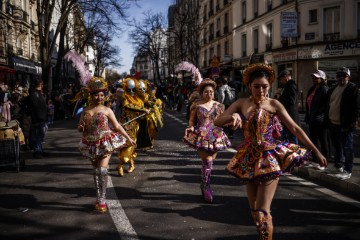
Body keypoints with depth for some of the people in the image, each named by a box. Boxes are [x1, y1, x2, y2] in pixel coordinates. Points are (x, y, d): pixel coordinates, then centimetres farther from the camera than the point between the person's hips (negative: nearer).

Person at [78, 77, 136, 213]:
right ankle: (98, 198, 21)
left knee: (102, 170, -11)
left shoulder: (107, 110, -4)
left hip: (106, 144, -3)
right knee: (96, 171, 11)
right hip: (92, 145, 3)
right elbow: (80, 128, 10)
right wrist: (81, 128, -14)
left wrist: (128, 138, 1)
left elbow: (117, 126, 1)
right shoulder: (85, 111, 2)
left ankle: (102, 200, -3)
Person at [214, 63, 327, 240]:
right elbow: (217, 121, -8)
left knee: (262, 212, -10)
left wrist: (316, 151, -6)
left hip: (270, 160, -4)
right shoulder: (241, 103, 1)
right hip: (250, 160, 4)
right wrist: (232, 117, -29)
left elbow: (295, 129, -4)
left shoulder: (273, 104, -6)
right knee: (254, 210, 14)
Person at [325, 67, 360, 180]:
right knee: (336, 146, 19)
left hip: (345, 125, -7)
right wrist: (327, 120, 13)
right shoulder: (332, 89, 16)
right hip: (333, 123, 7)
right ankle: (338, 166, 34)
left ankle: (347, 171, 1)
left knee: (347, 148, -3)